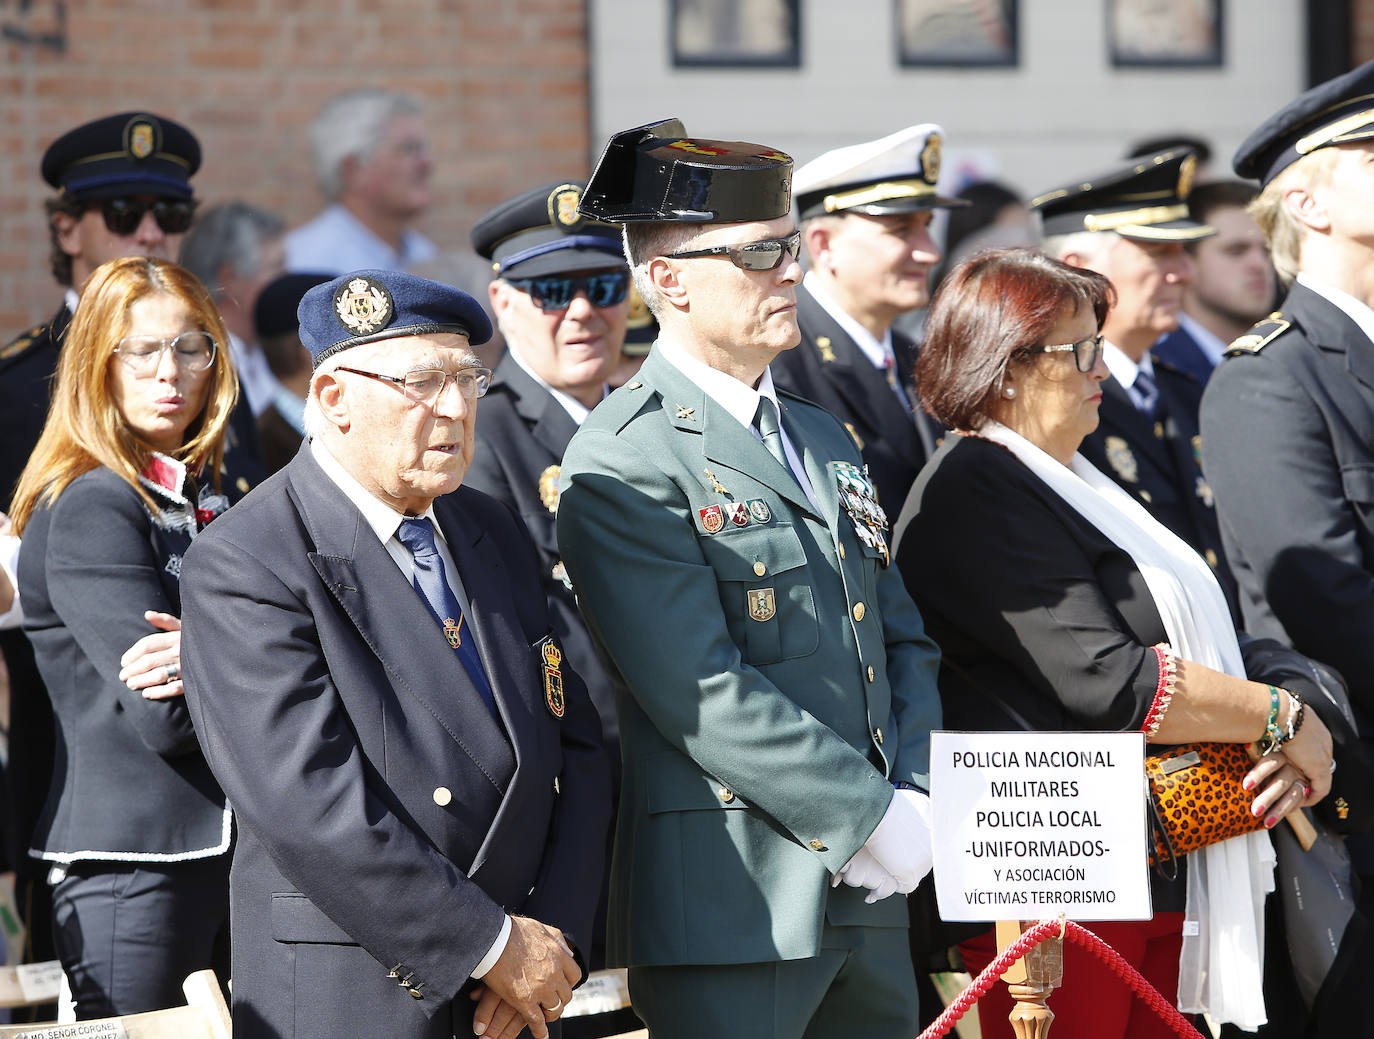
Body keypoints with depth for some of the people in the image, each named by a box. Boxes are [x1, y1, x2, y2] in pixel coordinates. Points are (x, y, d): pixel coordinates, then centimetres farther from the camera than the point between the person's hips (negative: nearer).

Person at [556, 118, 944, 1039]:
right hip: (734, 907, -7)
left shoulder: (825, 439, 18)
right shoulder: (621, 466, -9)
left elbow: (904, 643, 18)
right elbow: (706, 696, -17)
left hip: (870, 897, 8)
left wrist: (917, 802, 1)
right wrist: (869, 820, -15)